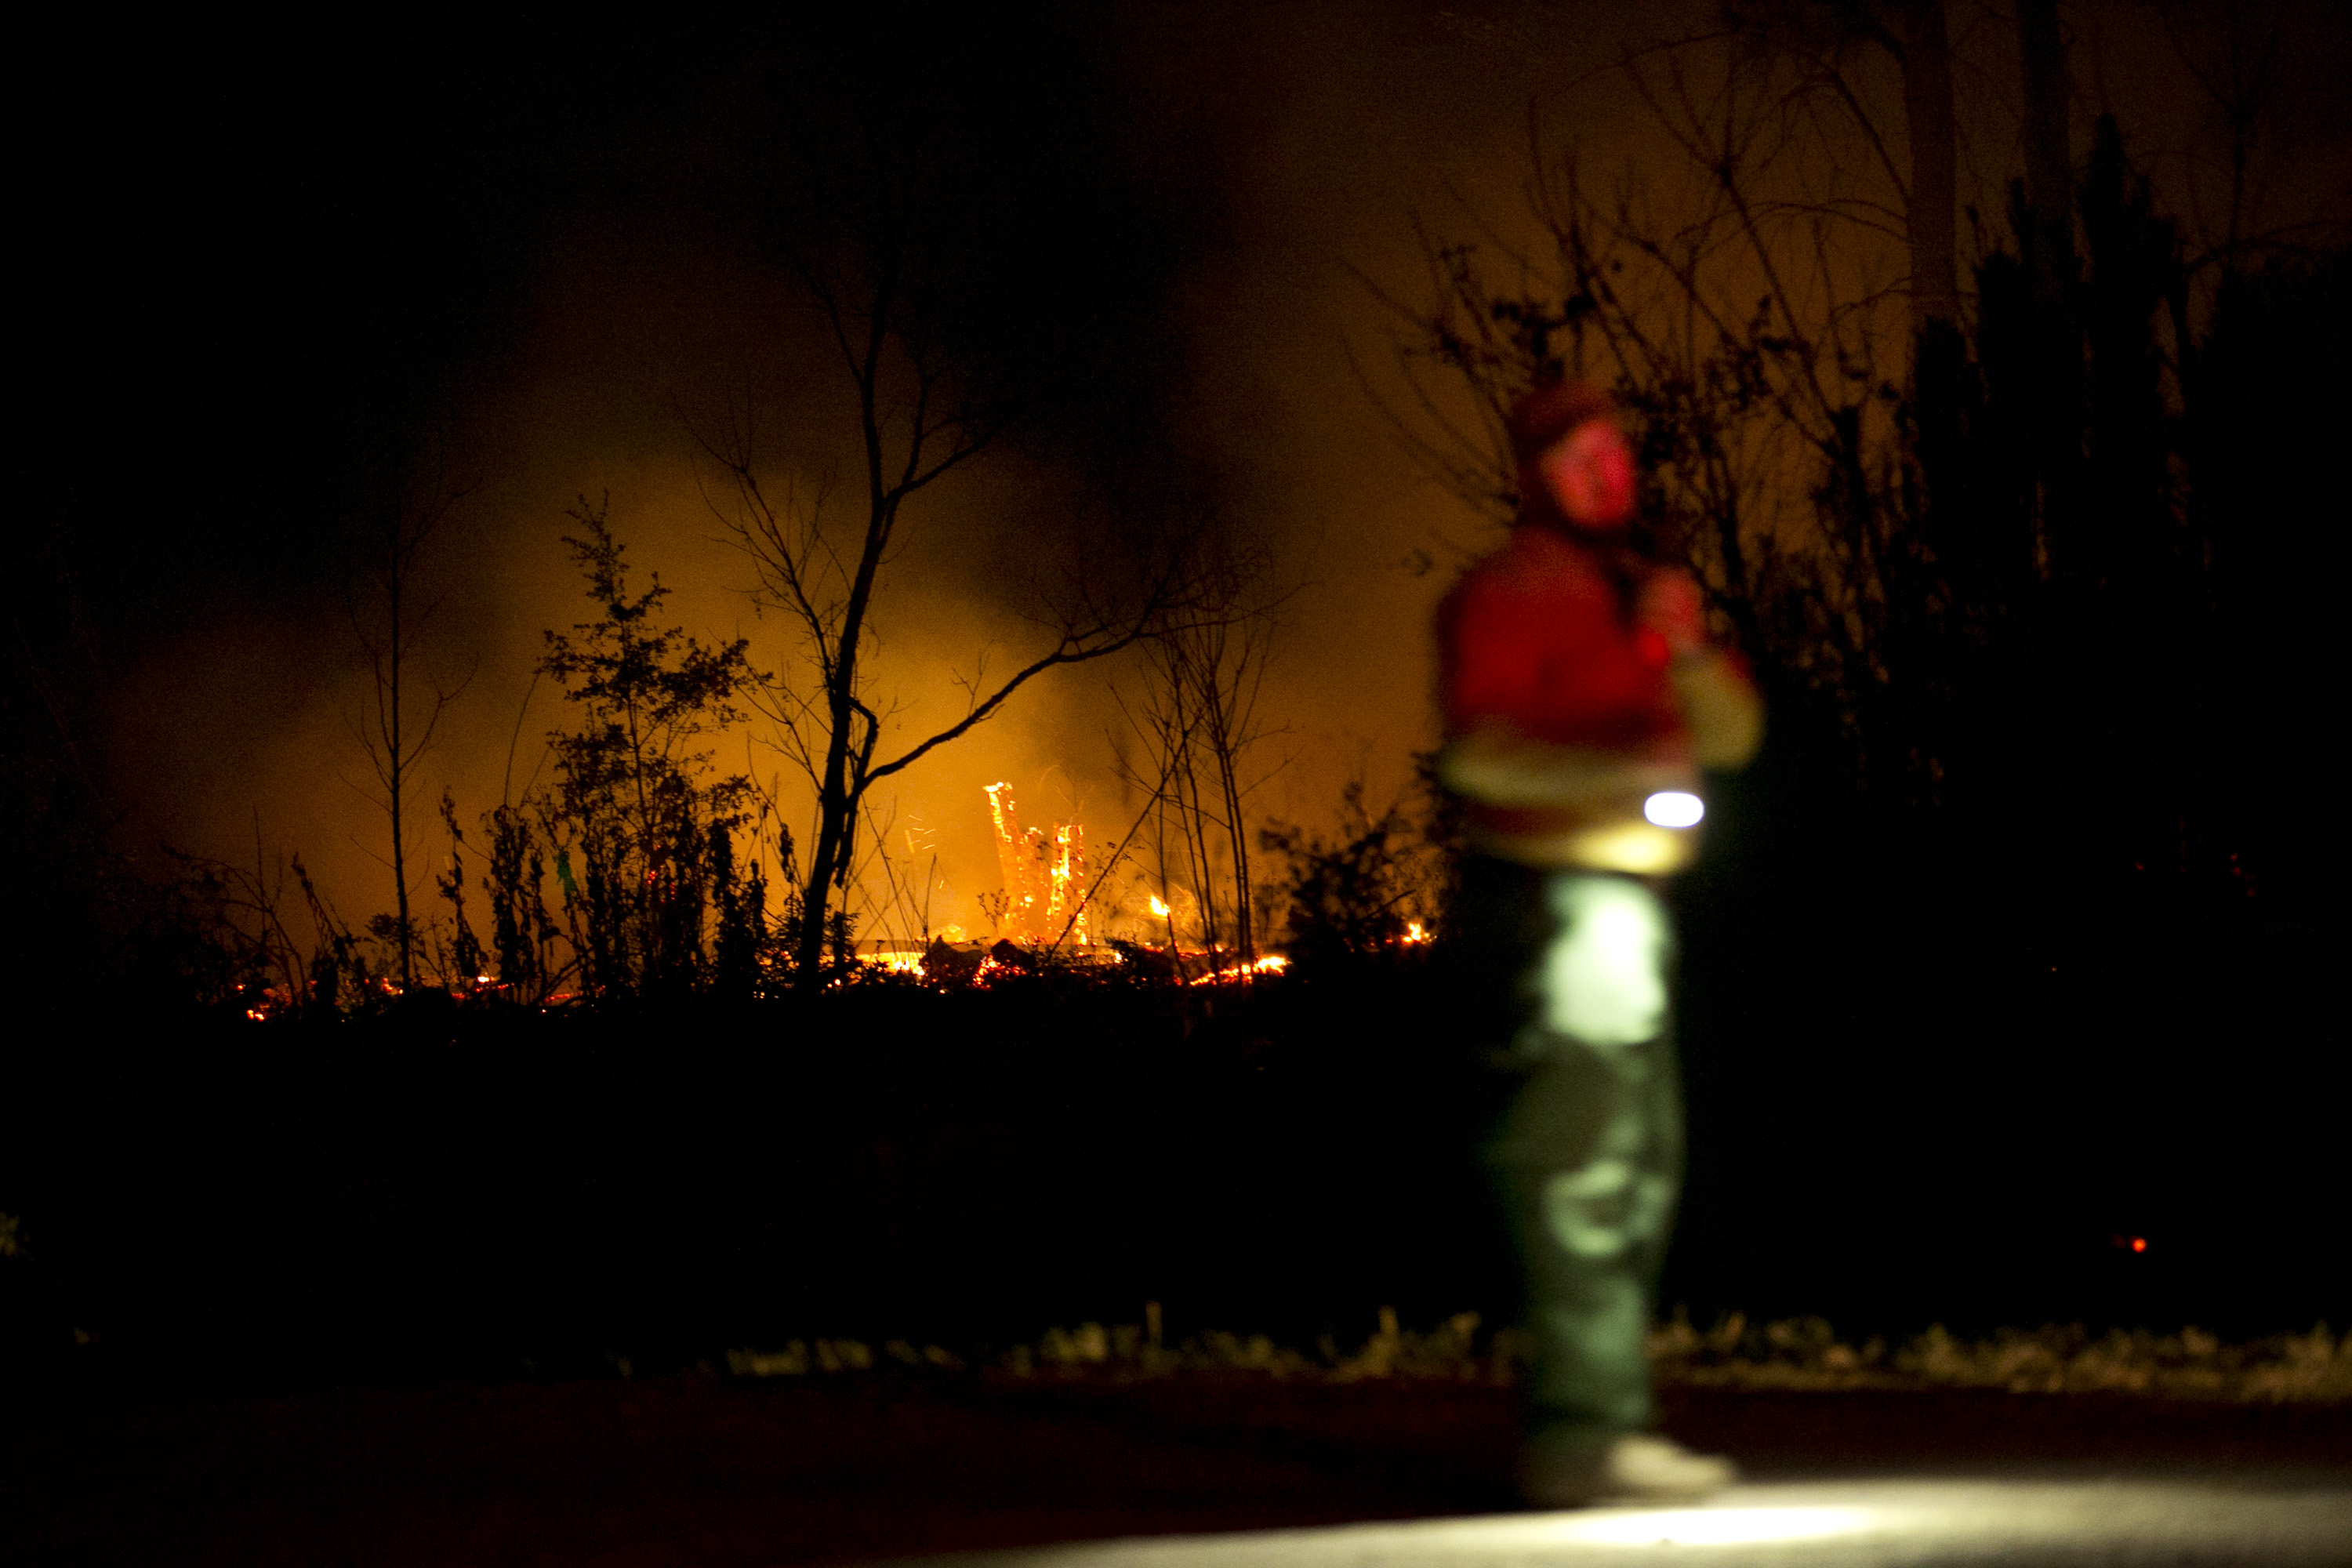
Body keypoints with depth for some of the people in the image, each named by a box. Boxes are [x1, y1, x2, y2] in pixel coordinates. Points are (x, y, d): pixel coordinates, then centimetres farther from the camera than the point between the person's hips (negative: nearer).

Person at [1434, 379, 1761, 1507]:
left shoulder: (1651, 593, 19)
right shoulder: (1505, 595, -7)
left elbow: (1735, 734, 13)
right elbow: (1478, 754, -18)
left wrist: (1684, 654, -6)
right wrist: (1617, 777, -29)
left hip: (1631, 904, 9)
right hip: (1548, 896, -9)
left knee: (1641, 1162, 12)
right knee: (1582, 1154, -13)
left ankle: (1578, 1427, 17)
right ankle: (1590, 1426, -15)